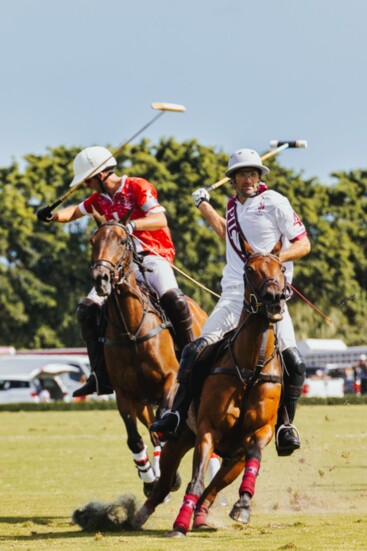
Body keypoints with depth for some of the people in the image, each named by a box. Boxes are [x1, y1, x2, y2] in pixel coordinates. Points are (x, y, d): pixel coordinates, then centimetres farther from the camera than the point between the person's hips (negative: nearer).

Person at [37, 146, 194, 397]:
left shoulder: (138, 187, -9)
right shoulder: (100, 198, 12)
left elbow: (160, 219, -19)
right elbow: (76, 212, 24)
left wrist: (130, 225, -34)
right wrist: (54, 215, 2)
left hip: (154, 256, -7)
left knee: (172, 297, -35)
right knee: (88, 308, -8)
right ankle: (100, 376, -5)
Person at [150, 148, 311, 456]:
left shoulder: (275, 203, -2)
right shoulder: (234, 205, 15)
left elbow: (303, 244, -4)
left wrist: (276, 258, -21)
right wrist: (204, 206, 32)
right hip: (235, 293, 4)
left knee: (293, 362, -15)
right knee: (197, 350, -12)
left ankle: (285, 424, 3)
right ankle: (177, 413, -8)